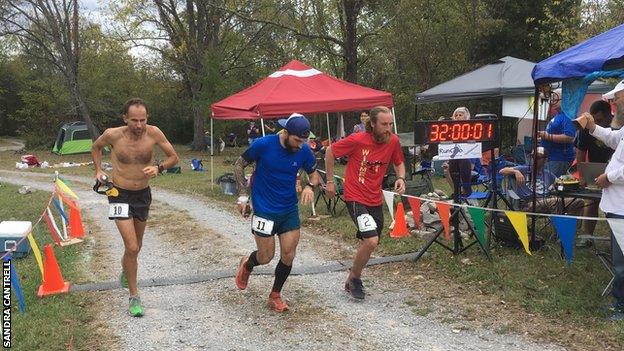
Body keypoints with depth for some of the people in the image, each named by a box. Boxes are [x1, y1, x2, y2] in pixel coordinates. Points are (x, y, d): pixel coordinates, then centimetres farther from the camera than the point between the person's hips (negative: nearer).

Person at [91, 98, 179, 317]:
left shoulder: (153, 133, -14)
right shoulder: (113, 135, -16)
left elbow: (174, 157, -4)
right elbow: (96, 147, 7)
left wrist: (158, 168, -22)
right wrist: (98, 170, -3)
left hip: (143, 194, 3)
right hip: (120, 195, -3)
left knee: (136, 245, 21)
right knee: (132, 247, -14)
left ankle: (125, 270, 54)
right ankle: (134, 297, 1)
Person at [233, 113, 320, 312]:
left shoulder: (304, 151, -8)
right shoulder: (263, 145, -18)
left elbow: (314, 174, 8)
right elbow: (239, 165, -3)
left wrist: (310, 186, -15)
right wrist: (243, 195, -6)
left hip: (290, 210, 4)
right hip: (264, 210, -3)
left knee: (288, 255, 1)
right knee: (266, 257, 2)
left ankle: (275, 295, 23)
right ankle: (247, 265, 39)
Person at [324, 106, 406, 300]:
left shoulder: (393, 141, -5)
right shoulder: (357, 140, -18)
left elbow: (399, 162, 14)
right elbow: (330, 151, -4)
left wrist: (401, 178, -8)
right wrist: (330, 181, -1)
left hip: (375, 200, 6)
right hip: (355, 198, -6)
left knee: (369, 244, 16)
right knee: (371, 241, -19)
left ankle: (353, 279, 40)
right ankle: (354, 279, 5)